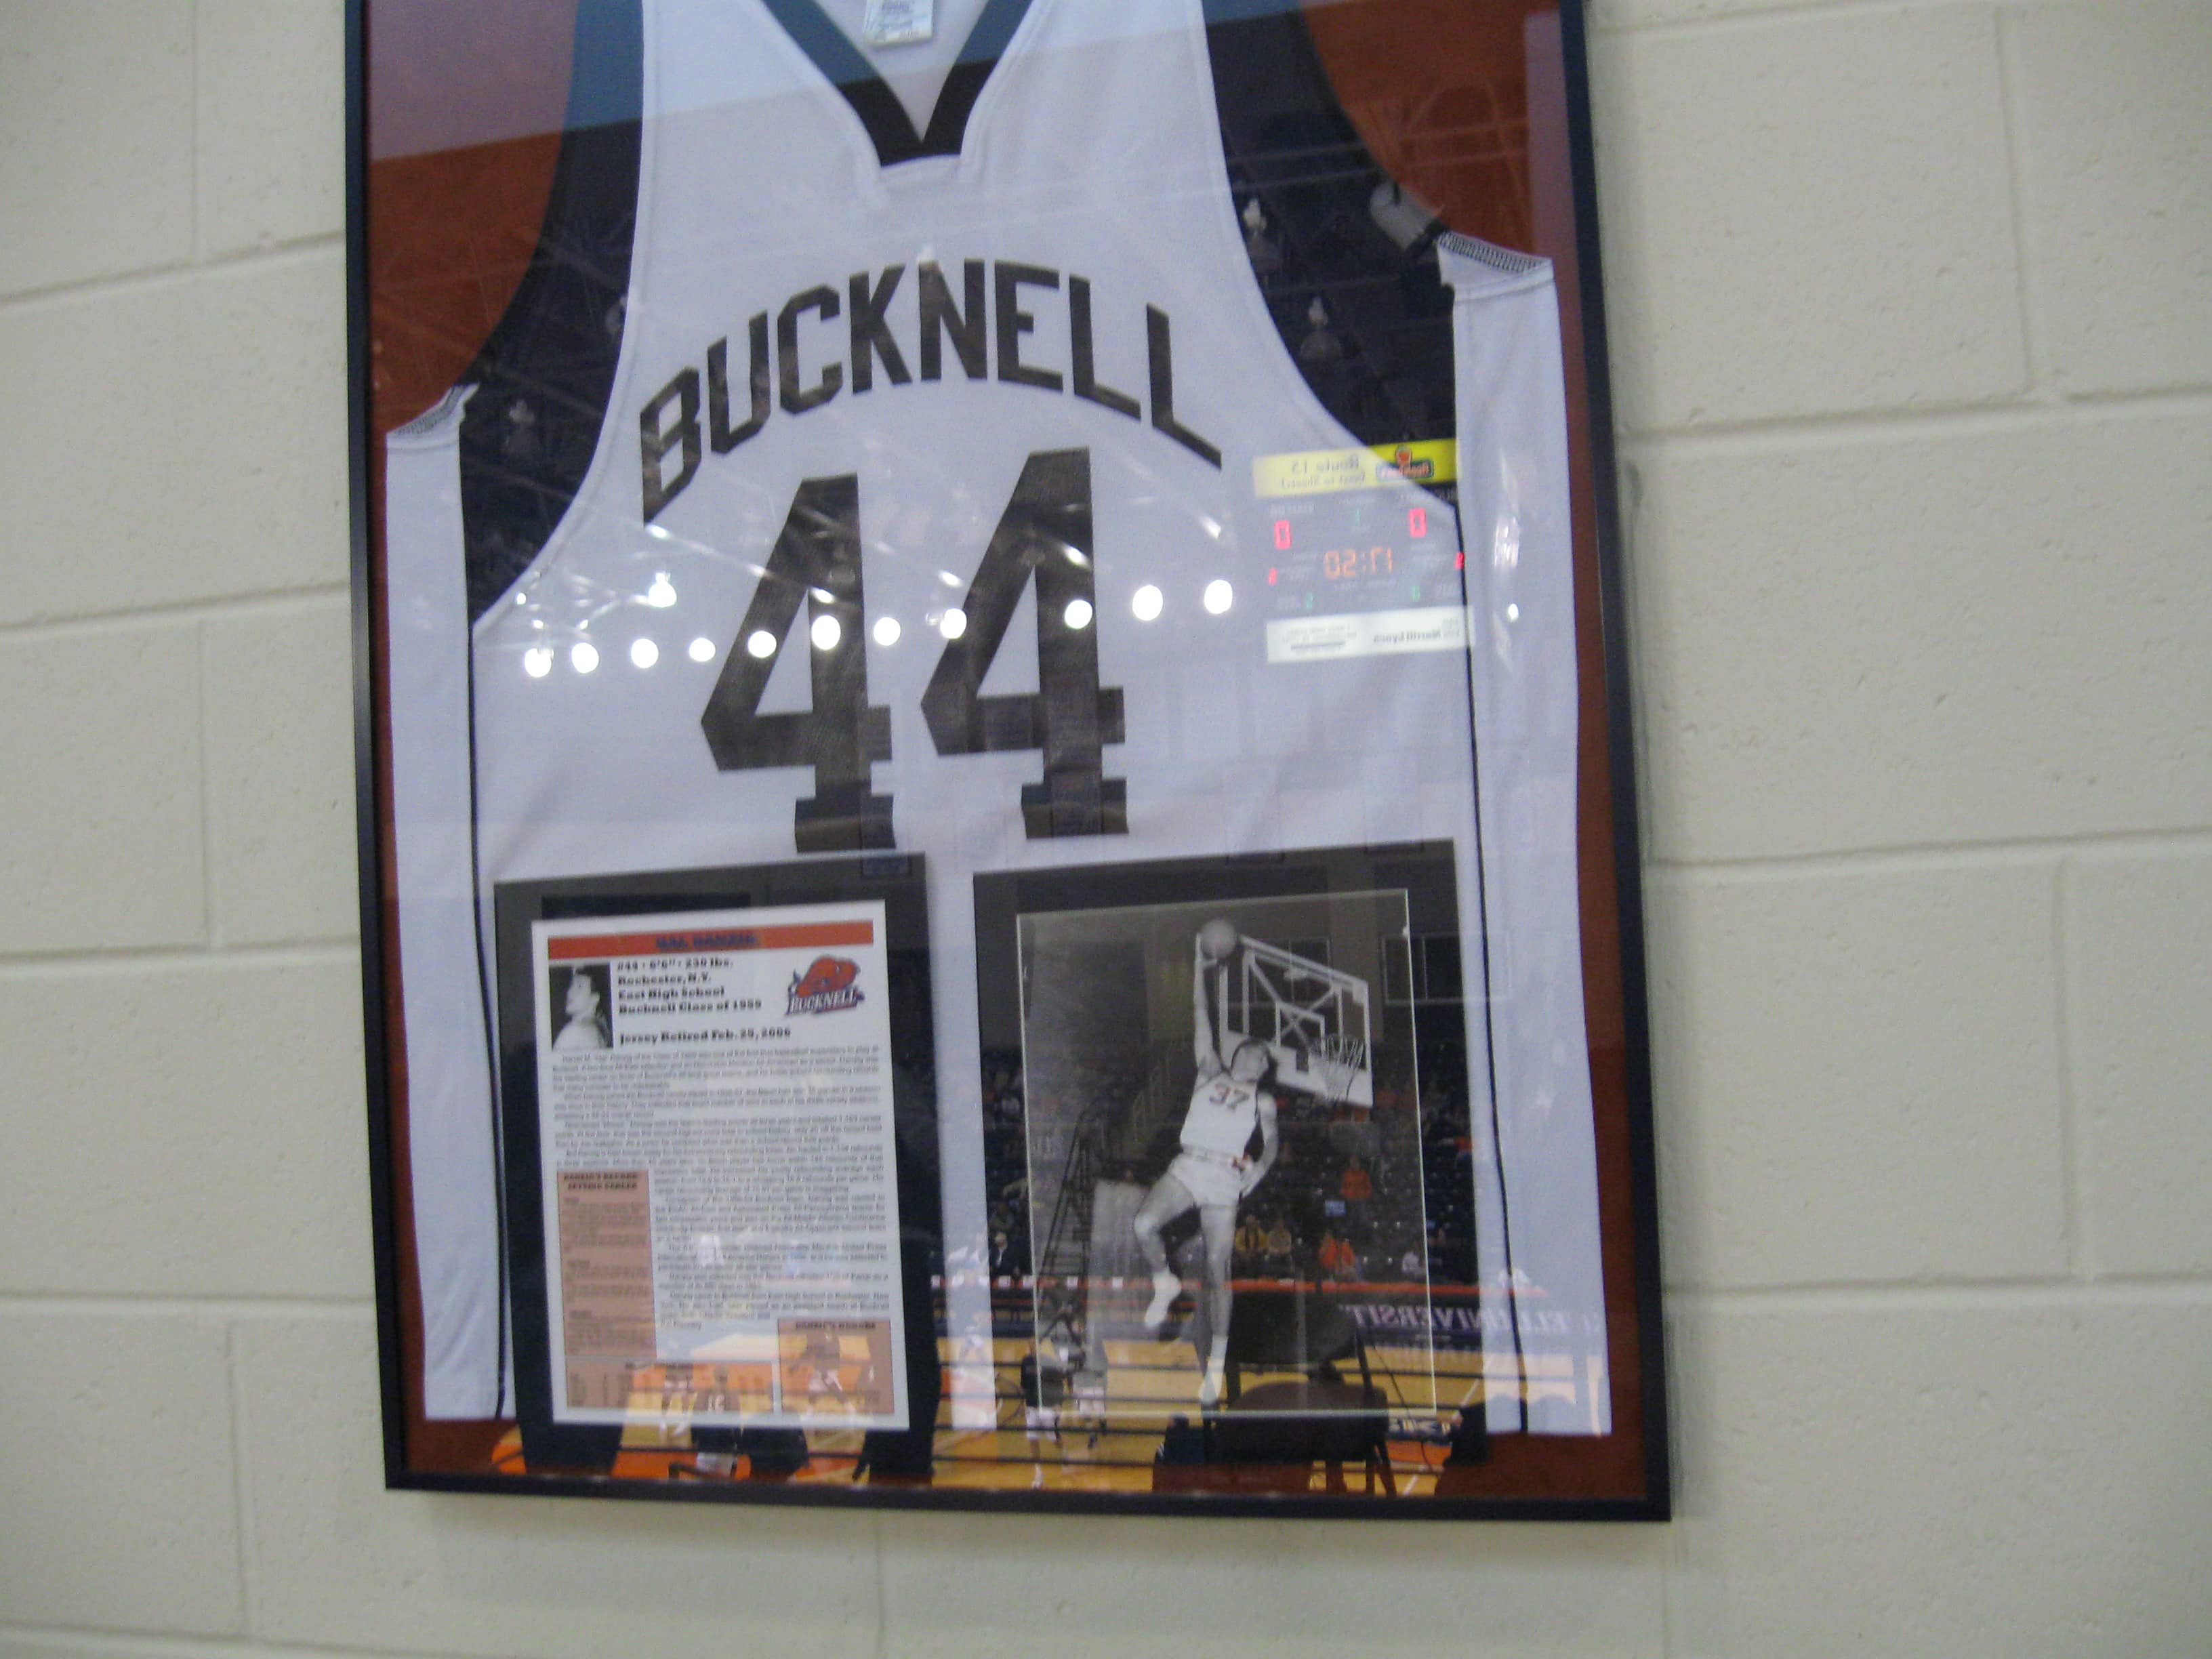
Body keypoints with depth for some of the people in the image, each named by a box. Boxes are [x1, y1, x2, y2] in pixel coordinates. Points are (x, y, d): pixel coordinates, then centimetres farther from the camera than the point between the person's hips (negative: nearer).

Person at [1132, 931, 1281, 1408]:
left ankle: (1217, 1364, -1)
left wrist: (1257, 1173, -8)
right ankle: (1165, 1284, 5)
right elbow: (1201, 1021, 16)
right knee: (1144, 1224, -24)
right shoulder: (1211, 1074, 18)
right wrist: (1200, 969, 14)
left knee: (1218, 1269, -6)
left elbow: (1272, 1144, 11)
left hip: (1225, 1180, -1)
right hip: (1187, 1167, 1)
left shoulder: (1262, 1101, 16)